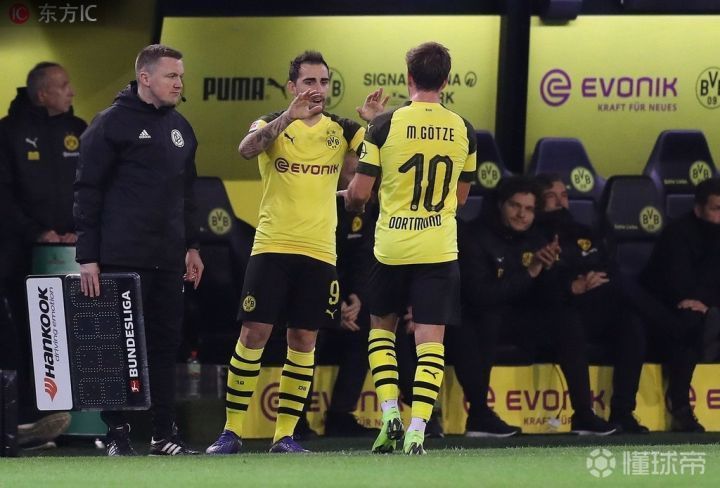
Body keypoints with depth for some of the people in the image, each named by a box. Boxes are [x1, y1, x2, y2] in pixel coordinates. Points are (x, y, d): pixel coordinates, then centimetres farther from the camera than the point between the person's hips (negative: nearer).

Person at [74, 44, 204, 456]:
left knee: (166, 345, 6)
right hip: (122, 259, -6)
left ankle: (165, 434, 10)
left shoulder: (180, 128, 16)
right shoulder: (113, 123, -5)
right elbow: (88, 191, -7)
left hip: (168, 261, 6)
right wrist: (88, 256, -11)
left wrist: (192, 245, 18)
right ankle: (118, 433, 3)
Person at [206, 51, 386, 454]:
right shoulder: (273, 125, 0)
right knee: (254, 333, -6)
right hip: (272, 247, -3)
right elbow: (247, 149, -21)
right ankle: (232, 431, 0)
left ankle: (285, 433, 9)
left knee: (304, 341, 3)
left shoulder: (342, 130, 8)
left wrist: (374, 122, -21)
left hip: (320, 252, 3)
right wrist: (289, 116, -34)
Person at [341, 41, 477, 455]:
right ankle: (417, 428, -8)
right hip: (439, 249, 1)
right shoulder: (464, 131, 1)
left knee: (382, 328, 18)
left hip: (392, 249, -1)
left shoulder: (385, 125, -8)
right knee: (431, 340, 1)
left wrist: (350, 199, 19)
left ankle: (389, 411, 4)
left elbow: (359, 193, -4)